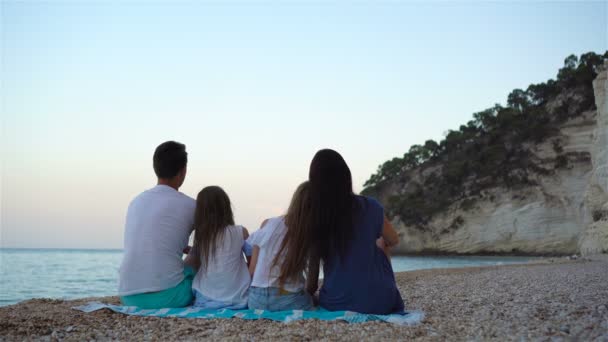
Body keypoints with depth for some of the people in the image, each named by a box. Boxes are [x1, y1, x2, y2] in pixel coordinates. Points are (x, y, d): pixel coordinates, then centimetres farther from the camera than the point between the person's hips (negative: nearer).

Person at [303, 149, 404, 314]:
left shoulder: (312, 218, -8)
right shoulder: (370, 207, -8)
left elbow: (313, 266, -1)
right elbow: (393, 240, 12)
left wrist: (309, 293, 19)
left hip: (337, 305, 2)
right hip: (379, 303, -2)